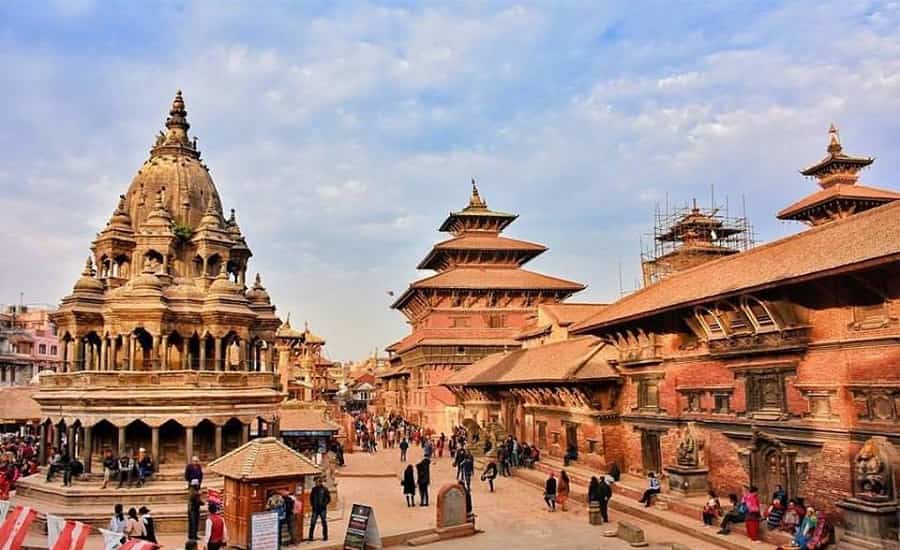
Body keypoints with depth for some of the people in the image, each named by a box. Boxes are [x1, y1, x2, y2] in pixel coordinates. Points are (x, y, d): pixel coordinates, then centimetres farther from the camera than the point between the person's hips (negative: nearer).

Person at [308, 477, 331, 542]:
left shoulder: (324, 489, -5)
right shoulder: (314, 489, 6)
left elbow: (328, 498, -3)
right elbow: (311, 497, 17)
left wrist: (324, 504, -11)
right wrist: (312, 504, 4)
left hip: (322, 509, -3)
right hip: (315, 509, 3)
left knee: (324, 523, 4)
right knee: (312, 523, 0)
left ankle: (325, 536, 13)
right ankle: (310, 537, 6)